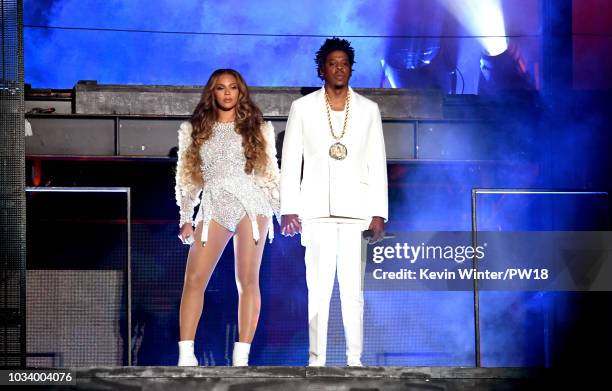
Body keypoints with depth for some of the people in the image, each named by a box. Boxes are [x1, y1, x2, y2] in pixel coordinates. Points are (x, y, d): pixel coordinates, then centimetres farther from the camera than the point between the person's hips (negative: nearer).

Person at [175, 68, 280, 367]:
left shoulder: (259, 129, 12)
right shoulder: (193, 129, 14)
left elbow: (270, 173, 12)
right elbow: (186, 176, 14)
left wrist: (284, 211, 4)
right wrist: (185, 217, 7)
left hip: (251, 205, -1)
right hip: (213, 208, 1)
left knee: (248, 280, -6)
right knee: (194, 279, -11)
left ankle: (241, 357, -7)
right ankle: (185, 355, -13)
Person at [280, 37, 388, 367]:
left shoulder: (368, 110, 10)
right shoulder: (302, 108, 7)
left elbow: (377, 164, 9)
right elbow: (290, 161, 6)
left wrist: (378, 213, 1)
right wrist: (288, 209, -2)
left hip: (356, 209, 1)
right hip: (316, 210, -1)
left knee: (353, 287, -3)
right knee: (318, 287, -4)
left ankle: (355, 359, 0)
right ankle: (316, 359, -1)